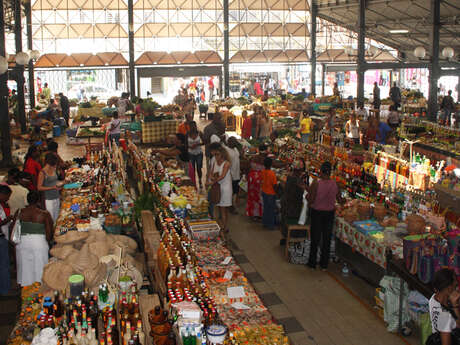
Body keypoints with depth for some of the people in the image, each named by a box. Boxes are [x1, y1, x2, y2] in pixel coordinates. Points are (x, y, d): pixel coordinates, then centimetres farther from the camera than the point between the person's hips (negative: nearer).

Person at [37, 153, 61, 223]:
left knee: (56, 218, 11)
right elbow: (39, 187, -13)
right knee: (51, 219, -3)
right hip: (49, 199, -7)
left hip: (56, 197, 7)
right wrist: (52, 187, -21)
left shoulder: (53, 169, 5)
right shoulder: (42, 173, -15)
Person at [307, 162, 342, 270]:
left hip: (317, 213, -3)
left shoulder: (316, 183, -19)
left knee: (315, 238, 11)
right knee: (327, 238, 14)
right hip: (330, 212, 3)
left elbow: (310, 201, -17)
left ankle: (312, 263, 21)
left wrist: (308, 191, 0)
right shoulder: (334, 183, -8)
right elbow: (339, 199, 2)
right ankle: (324, 264, 22)